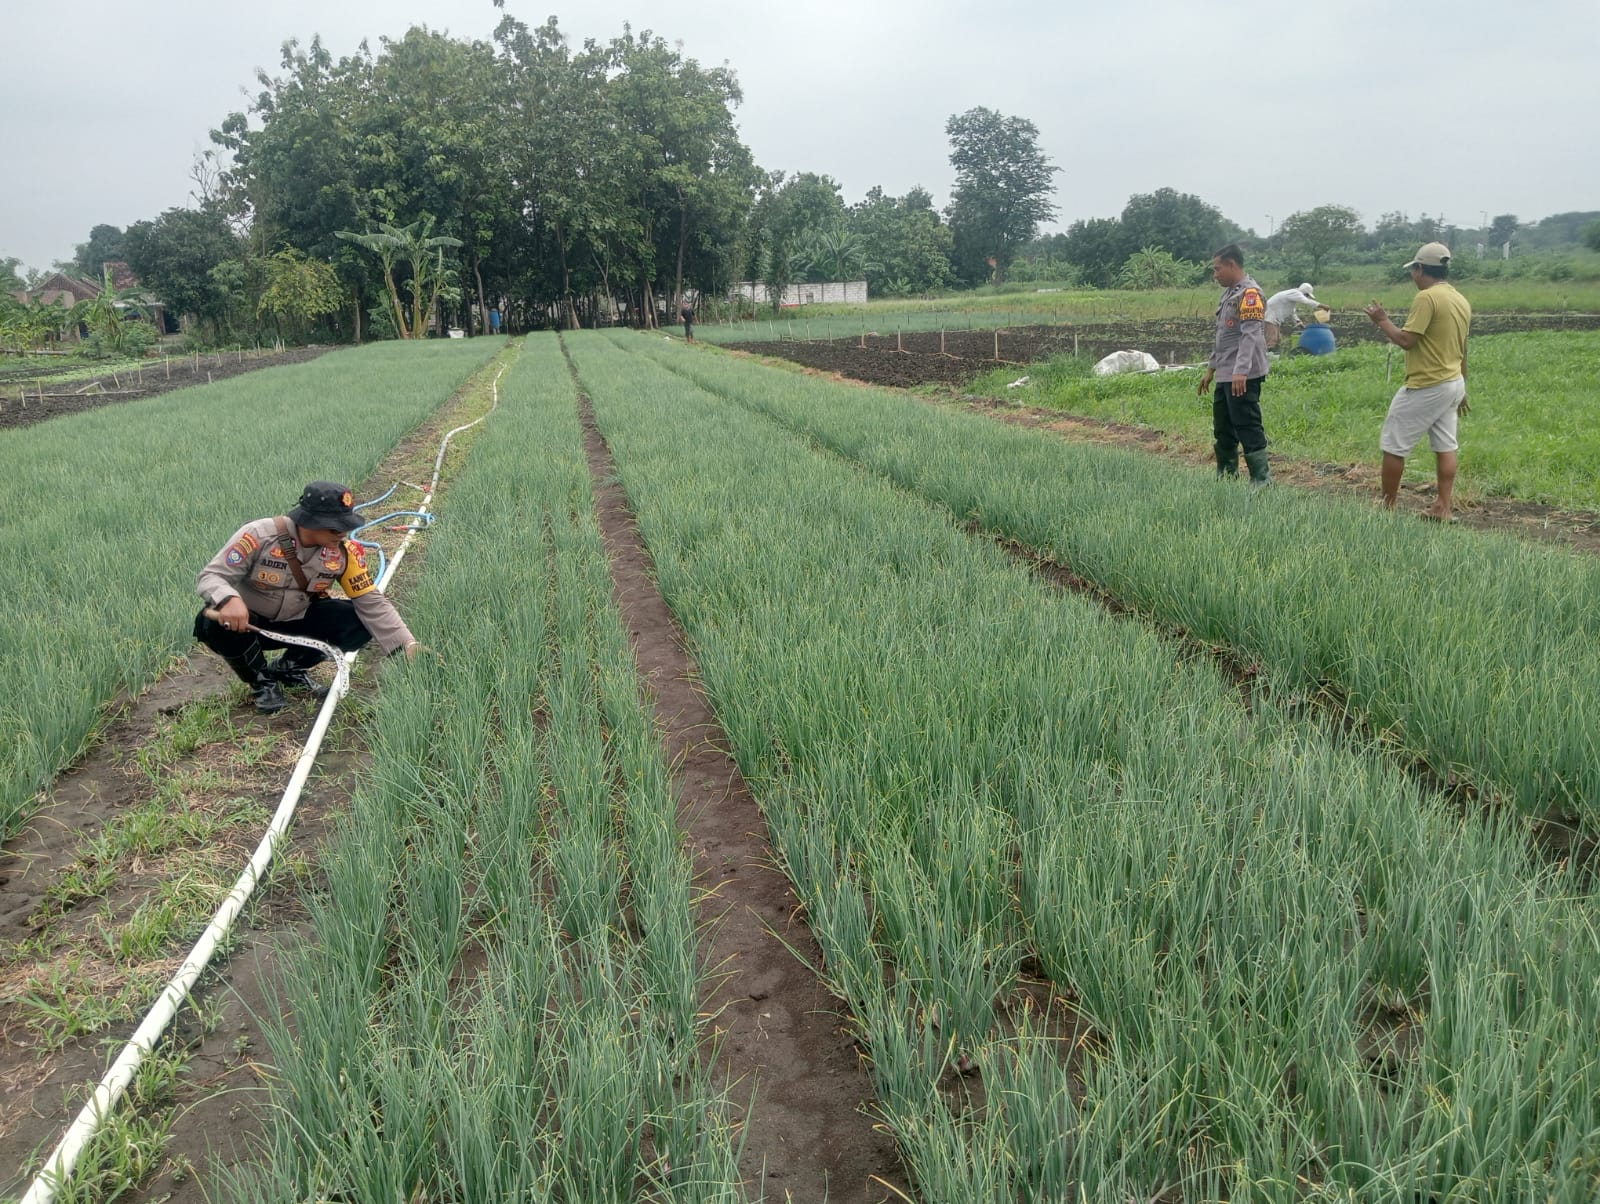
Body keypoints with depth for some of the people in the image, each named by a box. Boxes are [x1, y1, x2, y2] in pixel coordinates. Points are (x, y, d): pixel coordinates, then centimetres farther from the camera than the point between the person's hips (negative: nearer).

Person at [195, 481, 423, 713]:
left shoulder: (344, 551, -16)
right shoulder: (260, 535, -27)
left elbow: (371, 602, -15)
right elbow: (211, 576, -25)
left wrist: (407, 644, -26)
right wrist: (230, 600, -50)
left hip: (298, 621, 3)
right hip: (249, 622, -3)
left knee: (360, 624, -18)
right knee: (216, 624, -36)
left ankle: (287, 668, 6)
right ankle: (262, 681, -4)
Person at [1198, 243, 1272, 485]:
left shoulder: (1250, 293, -12)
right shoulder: (1229, 293, 19)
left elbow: (1251, 335, -22)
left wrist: (1241, 371, -31)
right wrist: (1211, 369, 26)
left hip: (1243, 377, -10)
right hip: (1225, 375, 10)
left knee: (1248, 428, -10)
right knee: (1223, 429, 15)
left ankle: (1262, 480, -7)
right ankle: (1226, 477, 26)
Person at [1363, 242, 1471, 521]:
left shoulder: (1427, 297, -18)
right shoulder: (1461, 300, 10)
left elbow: (1405, 340, -21)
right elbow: (1462, 350, 16)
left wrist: (1382, 321, -5)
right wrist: (1462, 389, 23)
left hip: (1426, 388, -9)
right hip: (1452, 384, 9)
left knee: (1393, 446, 0)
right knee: (1445, 447, 10)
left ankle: (1387, 506, 5)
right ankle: (1443, 509, 12)